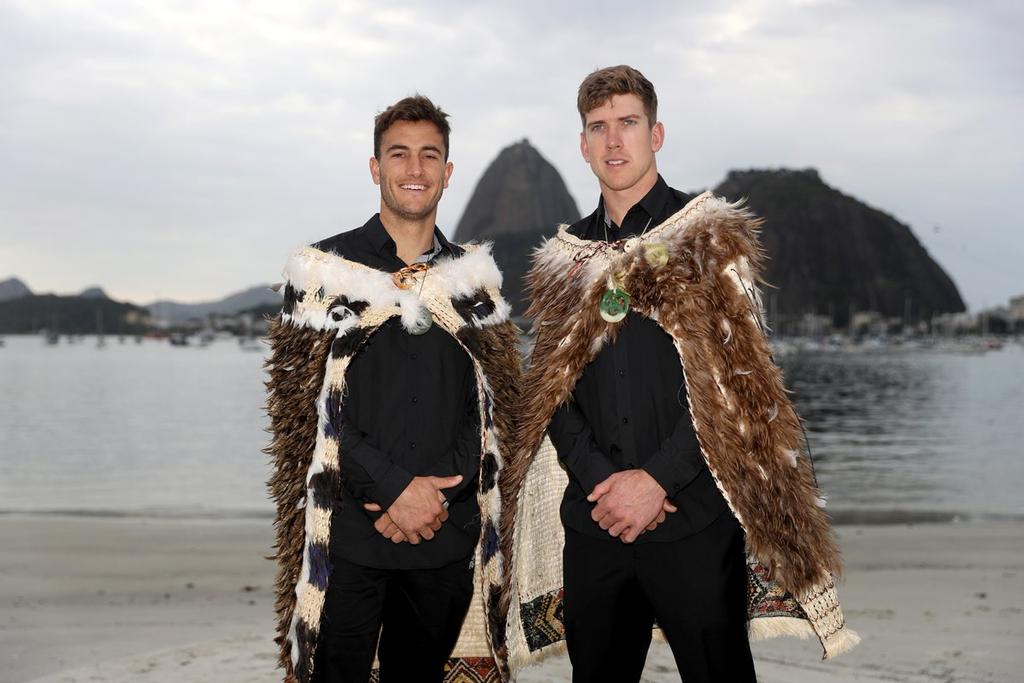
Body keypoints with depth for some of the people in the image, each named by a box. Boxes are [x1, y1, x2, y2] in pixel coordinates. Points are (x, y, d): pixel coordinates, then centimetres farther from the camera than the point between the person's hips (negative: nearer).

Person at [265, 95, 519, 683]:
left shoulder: (474, 278, 9)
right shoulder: (324, 270, 1)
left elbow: (494, 405, 6)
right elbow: (303, 405, -5)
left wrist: (439, 492, -9)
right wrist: (395, 487, -13)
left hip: (448, 533, 3)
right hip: (349, 533, -2)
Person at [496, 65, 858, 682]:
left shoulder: (710, 236, 1)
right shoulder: (565, 259, 13)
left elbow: (733, 380, -7)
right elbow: (552, 391, 8)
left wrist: (655, 479, -14)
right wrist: (600, 478, -9)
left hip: (693, 520, -3)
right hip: (593, 520, 4)